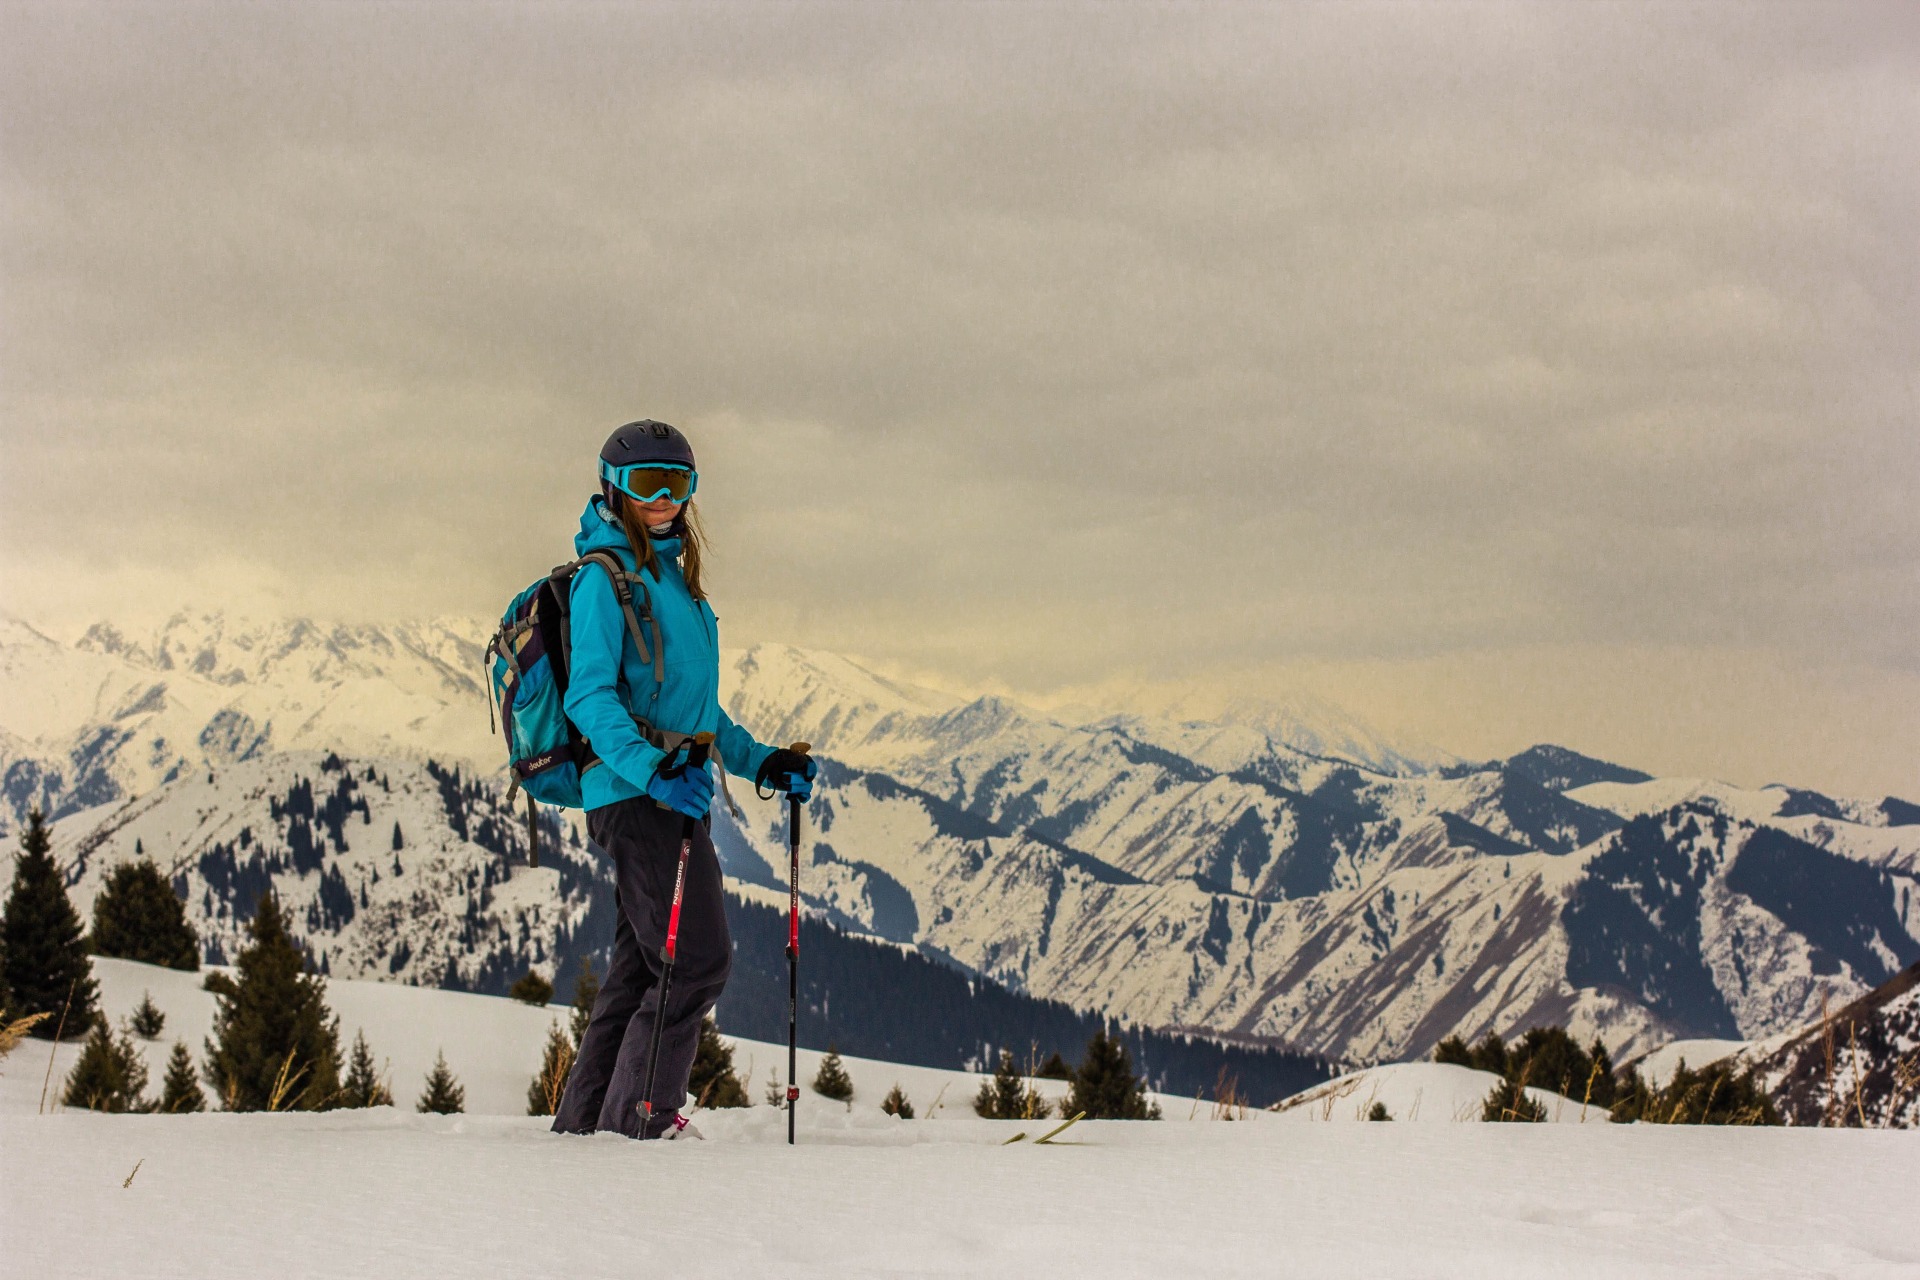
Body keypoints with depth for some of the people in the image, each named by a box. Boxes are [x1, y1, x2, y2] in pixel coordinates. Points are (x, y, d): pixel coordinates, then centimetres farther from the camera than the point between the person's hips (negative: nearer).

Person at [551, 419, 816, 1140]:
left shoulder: (672, 576, 22)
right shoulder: (606, 577, -6)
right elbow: (590, 695, -16)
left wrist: (757, 761, 20)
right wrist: (652, 770, -29)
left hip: (669, 793, 9)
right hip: (631, 793, -9)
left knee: (641, 966, 9)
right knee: (697, 959, -13)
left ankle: (583, 1122, 13)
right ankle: (642, 1115, -8)